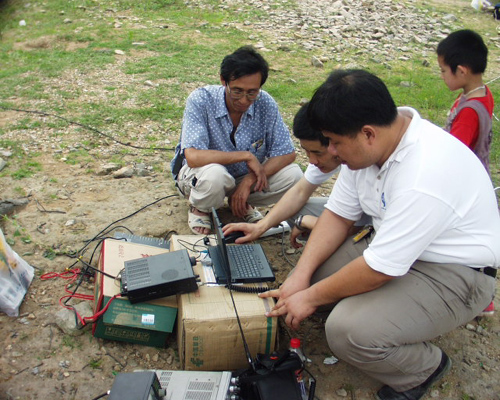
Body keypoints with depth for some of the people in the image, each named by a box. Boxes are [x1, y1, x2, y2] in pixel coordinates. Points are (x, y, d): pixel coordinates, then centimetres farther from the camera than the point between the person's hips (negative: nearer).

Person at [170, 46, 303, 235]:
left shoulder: (265, 104, -15)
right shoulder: (200, 100, -25)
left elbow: (287, 153, -13)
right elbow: (193, 157, -35)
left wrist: (249, 180, -26)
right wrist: (246, 156, -30)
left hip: (245, 176, 4)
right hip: (199, 175, -3)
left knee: (293, 175, -19)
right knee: (214, 174, -39)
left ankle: (243, 203, 8)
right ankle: (199, 208, -2)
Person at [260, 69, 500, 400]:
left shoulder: (423, 177, -34)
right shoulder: (372, 142, -8)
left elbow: (378, 270, -28)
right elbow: (339, 214, 0)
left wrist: (311, 297, -14)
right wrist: (300, 276, -9)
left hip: (454, 273, -8)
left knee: (348, 331, -26)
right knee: (314, 267, -1)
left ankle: (425, 367, 5)